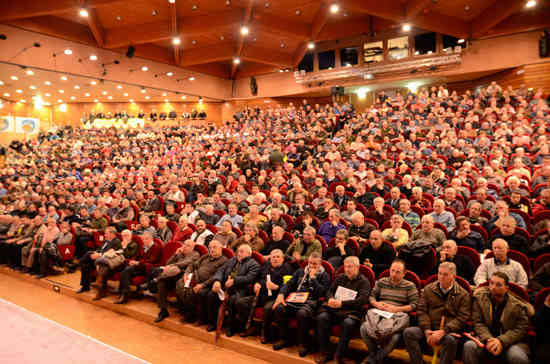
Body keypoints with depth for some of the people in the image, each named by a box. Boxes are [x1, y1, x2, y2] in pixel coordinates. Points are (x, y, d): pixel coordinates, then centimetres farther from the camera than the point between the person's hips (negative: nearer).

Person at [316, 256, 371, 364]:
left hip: (351, 310, -4)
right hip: (334, 307, 4)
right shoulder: (340, 277, 20)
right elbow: (330, 291, 18)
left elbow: (363, 300, -9)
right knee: (321, 317, -25)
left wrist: (342, 303, -18)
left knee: (348, 323, -35)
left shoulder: (363, 281, 5)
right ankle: (326, 353, -13)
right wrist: (331, 299, -8)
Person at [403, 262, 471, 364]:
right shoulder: (429, 289, 11)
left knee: (450, 340, -37)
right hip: (429, 329, 3)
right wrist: (426, 330, -10)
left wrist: (443, 331, -17)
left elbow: (462, 318, -5)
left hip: (449, 331, -2)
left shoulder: (463, 295, 4)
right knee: (408, 332, -23)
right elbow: (421, 311, 7)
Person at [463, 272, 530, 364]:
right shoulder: (480, 298, 1)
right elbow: (478, 323, -2)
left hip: (509, 341, -1)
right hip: (486, 338, 1)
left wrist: (501, 341, -21)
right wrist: (488, 339, -20)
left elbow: (521, 329, -6)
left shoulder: (517, 305, -3)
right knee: (469, 346, -28)